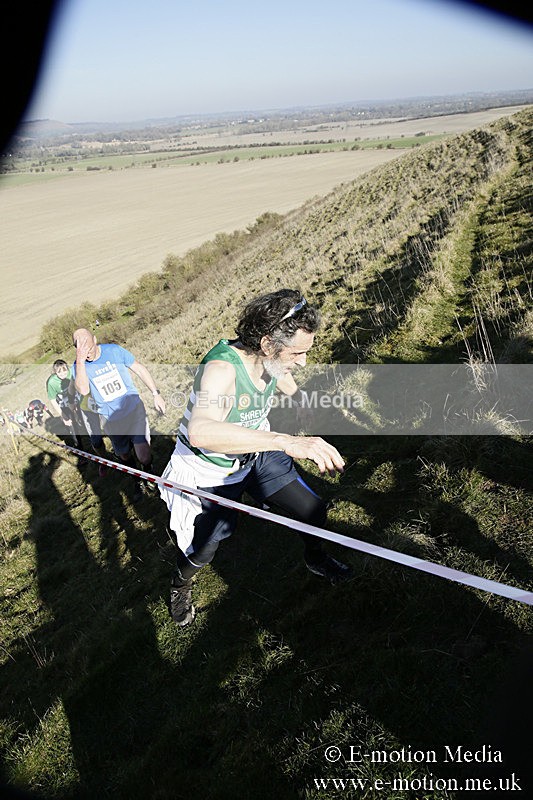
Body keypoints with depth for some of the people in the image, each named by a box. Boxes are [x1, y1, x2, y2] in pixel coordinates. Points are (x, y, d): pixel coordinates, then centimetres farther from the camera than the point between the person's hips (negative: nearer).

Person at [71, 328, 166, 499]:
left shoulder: (115, 350, -10)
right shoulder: (78, 366, -9)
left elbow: (140, 369, 1)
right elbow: (83, 390, -28)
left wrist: (156, 393, -2)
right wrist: (80, 360, -36)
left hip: (134, 411, -2)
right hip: (111, 420, 2)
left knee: (144, 456, -9)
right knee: (124, 456, 17)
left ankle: (148, 475, 24)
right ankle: (137, 481, 45)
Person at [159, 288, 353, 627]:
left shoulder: (274, 360, -16)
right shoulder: (221, 368, -39)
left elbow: (291, 388, 11)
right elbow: (200, 431, -59)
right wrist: (284, 440, -66)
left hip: (257, 456, 6)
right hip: (212, 475, -5)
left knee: (314, 512, 4)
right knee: (201, 553, 11)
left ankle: (316, 558, 38)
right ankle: (181, 586, 47)